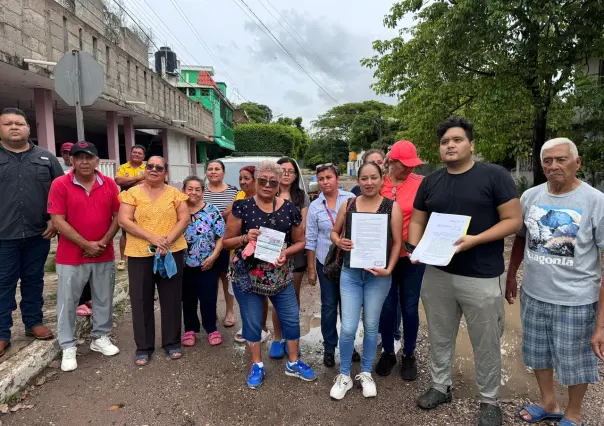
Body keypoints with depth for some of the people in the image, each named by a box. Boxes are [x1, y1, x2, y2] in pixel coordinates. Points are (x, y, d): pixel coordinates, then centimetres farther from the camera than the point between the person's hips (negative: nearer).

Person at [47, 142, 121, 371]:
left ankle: (100, 338, 29)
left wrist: (104, 242, -9)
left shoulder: (109, 184, 1)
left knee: (104, 300, 13)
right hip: (71, 256, -2)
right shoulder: (60, 184, -8)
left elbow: (118, 215, 3)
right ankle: (68, 347, 21)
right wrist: (86, 245, -14)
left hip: (104, 255, 3)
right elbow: (58, 221, -11)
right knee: (68, 302, 7)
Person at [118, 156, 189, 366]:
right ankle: (144, 347, 22)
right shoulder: (132, 193, 2)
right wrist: (151, 238, -17)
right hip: (140, 254, 0)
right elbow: (124, 221, -6)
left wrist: (168, 239, -16)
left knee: (171, 298, 9)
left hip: (172, 252, 1)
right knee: (141, 300, 7)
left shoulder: (175, 193, 6)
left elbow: (184, 219, 0)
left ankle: (172, 342, 24)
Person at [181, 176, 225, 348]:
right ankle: (190, 329, 30)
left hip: (207, 264, -2)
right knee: (188, 299, 13)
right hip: (184, 264, 2)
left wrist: (213, 257, -13)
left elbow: (221, 236, -5)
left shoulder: (212, 211, -5)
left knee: (208, 298, 5)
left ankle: (211, 329, 24)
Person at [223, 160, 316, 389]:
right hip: (247, 276, -2)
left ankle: (293, 362, 33)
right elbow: (226, 242, -3)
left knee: (291, 318, 10)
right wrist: (245, 238, -22)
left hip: (280, 276, 2)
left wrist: (286, 252, -13)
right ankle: (257, 365, 32)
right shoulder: (242, 206, -7)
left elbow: (300, 241, 6)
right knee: (252, 321, 10)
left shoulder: (289, 209, -2)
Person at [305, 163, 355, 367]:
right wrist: (311, 268, 2)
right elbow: (311, 239, 2)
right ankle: (329, 347, 23)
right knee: (329, 306, 7)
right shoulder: (314, 206, 0)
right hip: (325, 262, 0)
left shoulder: (351, 199, -4)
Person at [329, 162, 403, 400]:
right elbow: (334, 232, 12)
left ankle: (366, 374, 33)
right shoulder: (348, 205, 1)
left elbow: (397, 242, -3)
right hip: (350, 273, 1)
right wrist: (339, 242, -10)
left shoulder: (392, 207, -5)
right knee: (348, 327, 1)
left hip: (378, 276, -1)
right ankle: (344, 375, 23)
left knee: (371, 326, 13)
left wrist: (389, 269, -13)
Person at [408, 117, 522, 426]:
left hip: (482, 277, -4)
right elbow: (417, 221, 11)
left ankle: (490, 399, 31)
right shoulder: (430, 182, 7)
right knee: (440, 336, 17)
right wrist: (416, 249, -7)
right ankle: (441, 386, 36)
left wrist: (475, 240, -21)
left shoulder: (494, 175, -7)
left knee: (486, 342, 10)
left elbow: (514, 220, -9)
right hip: (437, 274, 4)